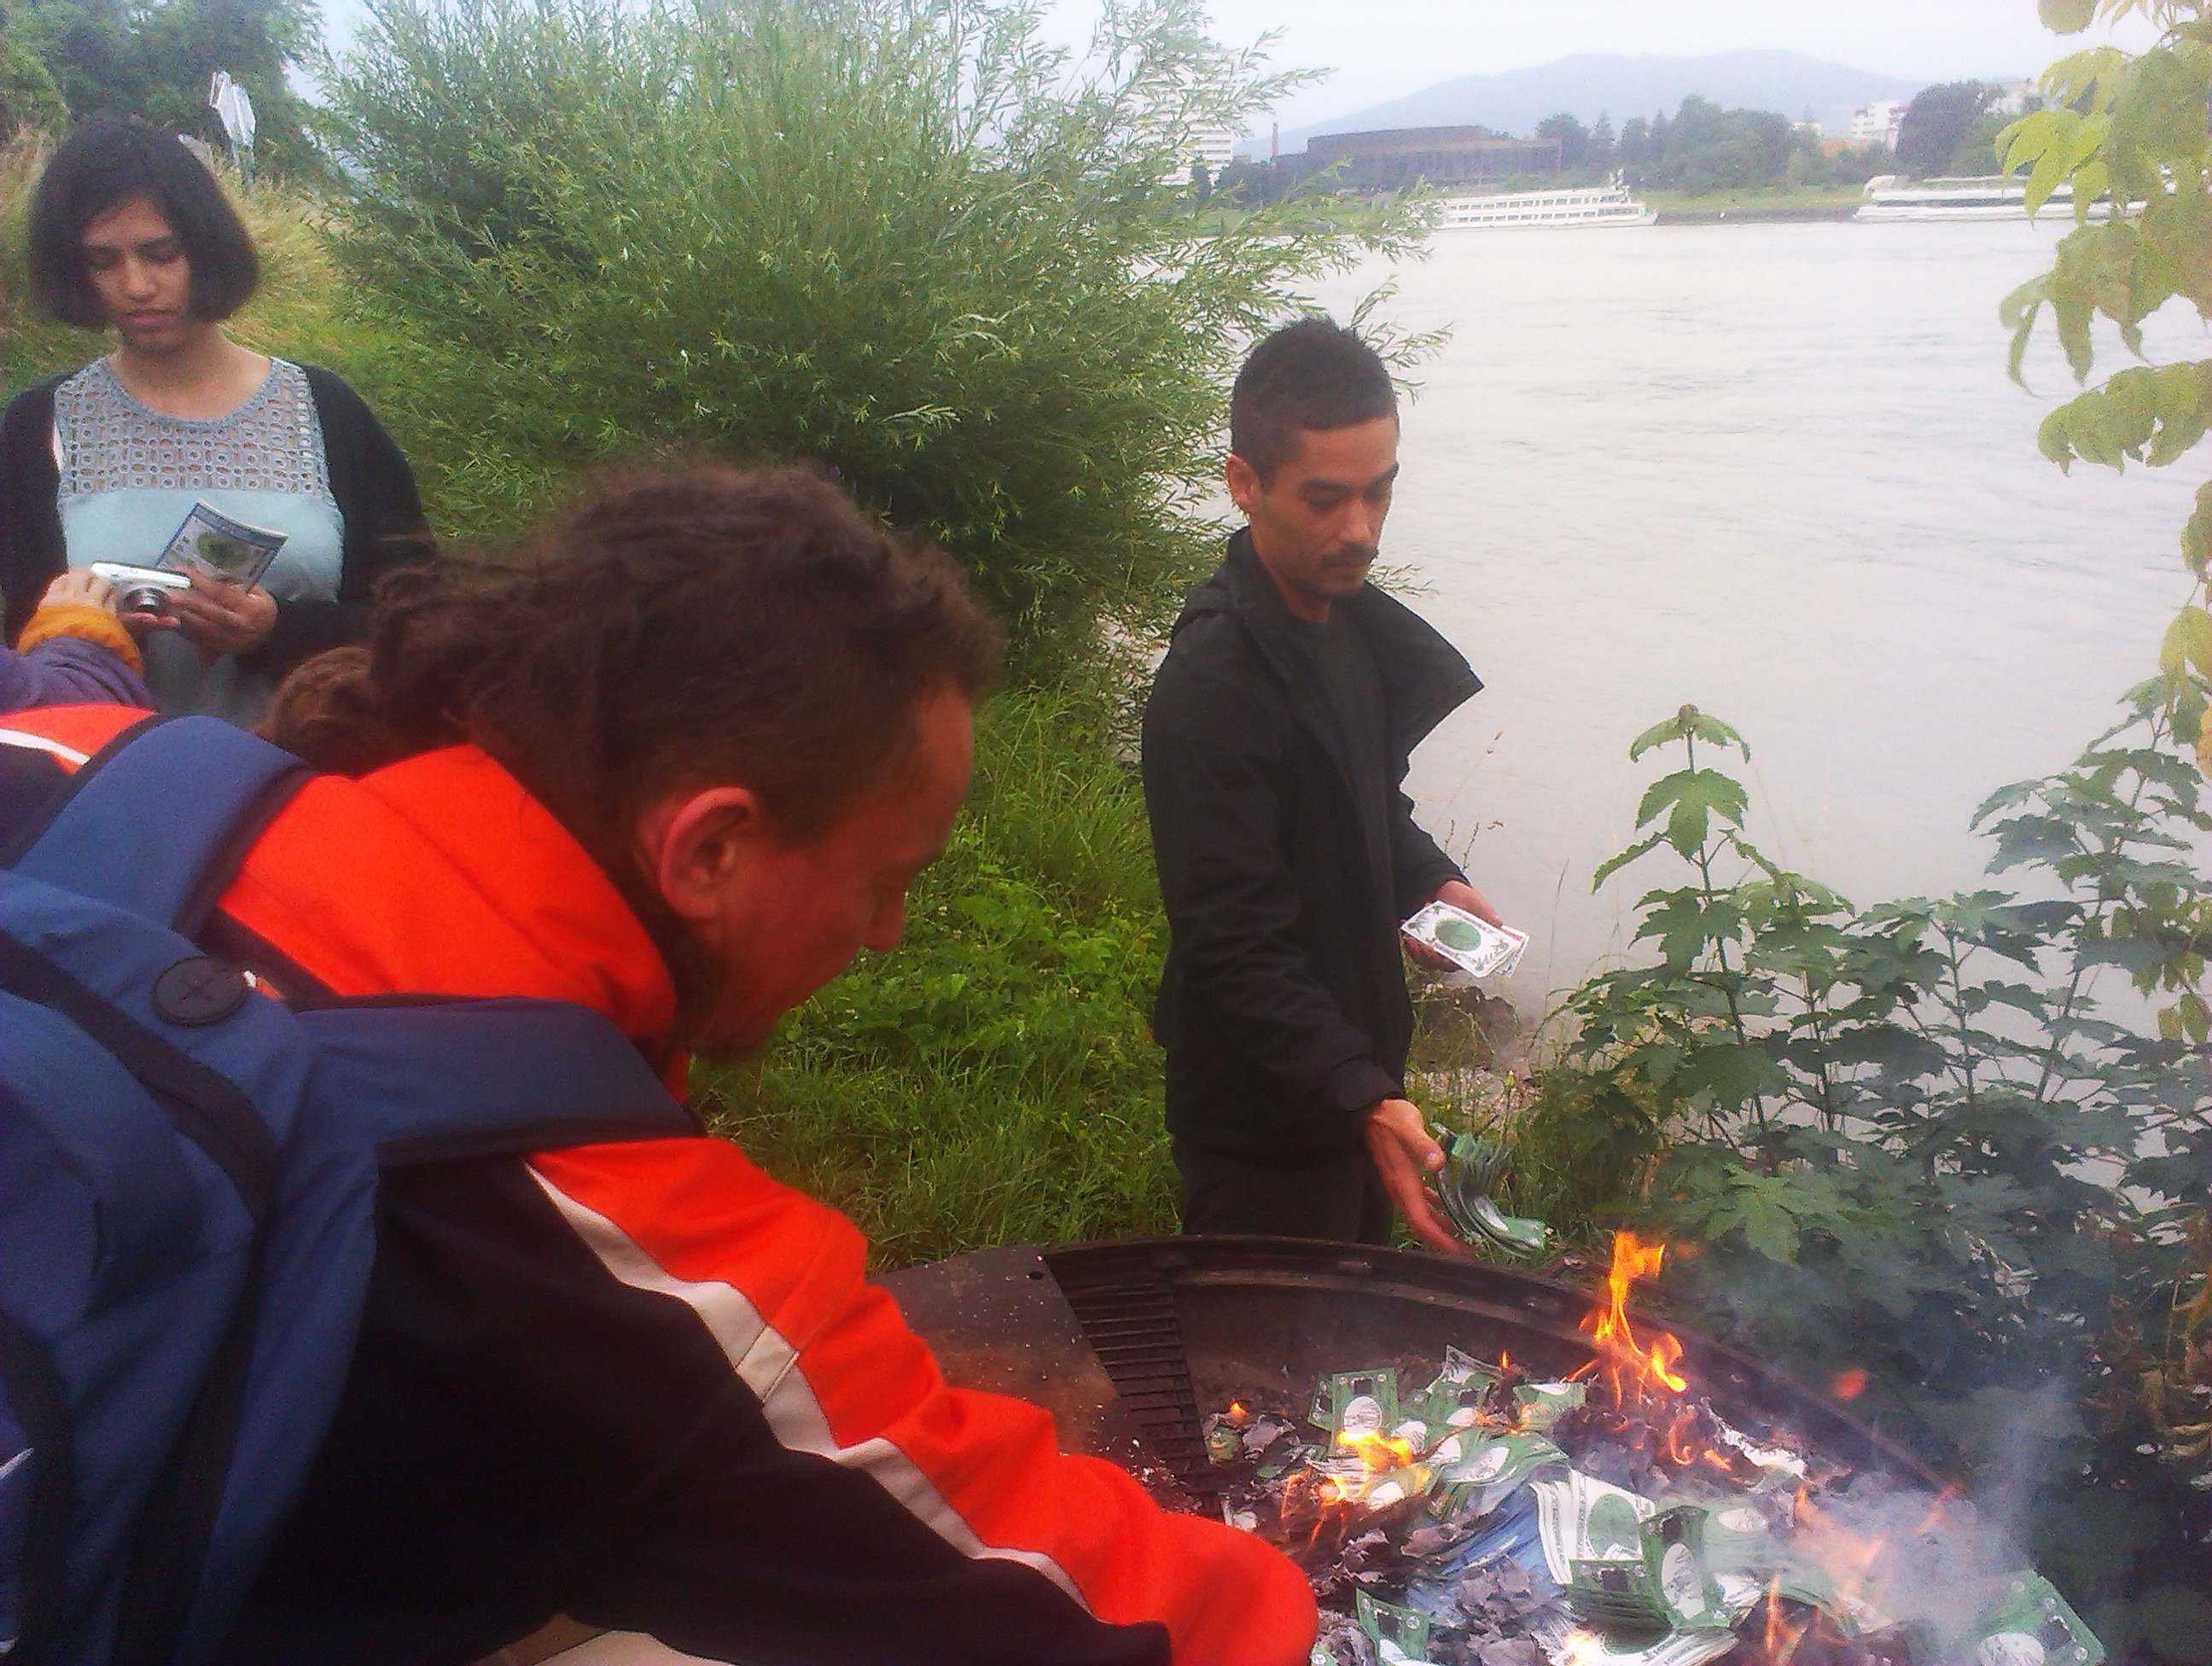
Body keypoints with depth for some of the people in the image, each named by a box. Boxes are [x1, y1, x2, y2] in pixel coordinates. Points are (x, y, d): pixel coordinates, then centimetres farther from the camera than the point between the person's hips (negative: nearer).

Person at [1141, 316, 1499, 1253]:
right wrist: (1365, 1102, -36)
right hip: (1264, 1119, -9)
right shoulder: (1211, 690, -27)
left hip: (1356, 1078, 9)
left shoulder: (1354, 624, 2)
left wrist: (1429, 881, 0)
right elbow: (1236, 949, -28)